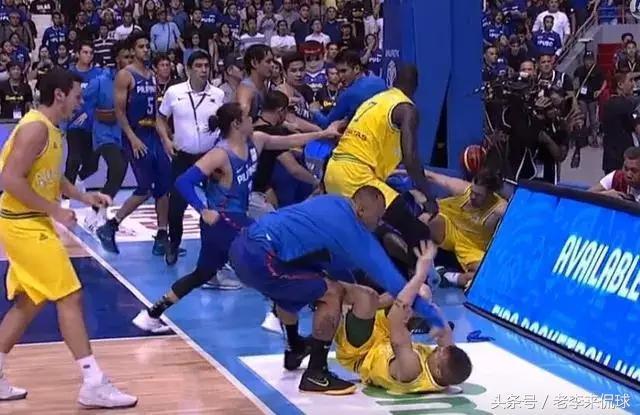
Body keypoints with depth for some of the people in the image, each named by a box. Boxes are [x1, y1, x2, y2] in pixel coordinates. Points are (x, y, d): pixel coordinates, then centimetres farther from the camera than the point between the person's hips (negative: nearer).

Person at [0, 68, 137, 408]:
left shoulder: (49, 129, 12)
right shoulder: (35, 128, -19)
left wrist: (83, 196, 11)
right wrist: (55, 211, -21)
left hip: (31, 224, 11)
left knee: (29, 302, 17)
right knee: (69, 297, -9)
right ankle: (93, 385, -6)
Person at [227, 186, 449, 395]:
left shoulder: (331, 203, 19)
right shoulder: (355, 233, -5)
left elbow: (333, 258, 33)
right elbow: (394, 282, -4)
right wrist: (436, 320, 0)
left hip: (242, 246, 10)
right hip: (259, 258, -9)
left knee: (289, 288, 36)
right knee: (332, 294, -3)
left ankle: (295, 349, 55)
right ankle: (315, 375, 4)